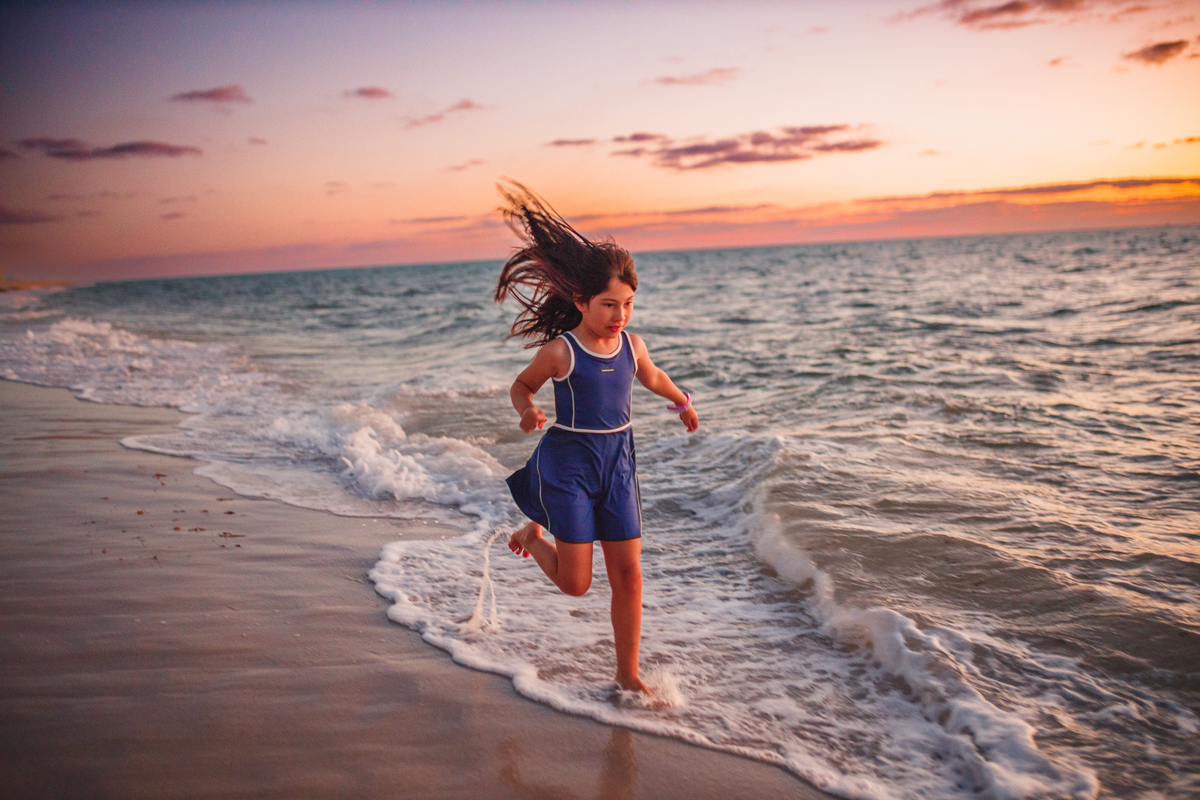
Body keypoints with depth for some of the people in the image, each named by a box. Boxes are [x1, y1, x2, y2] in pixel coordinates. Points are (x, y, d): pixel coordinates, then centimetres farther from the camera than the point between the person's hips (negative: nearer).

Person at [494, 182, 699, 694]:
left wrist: (682, 402, 39)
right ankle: (534, 537, 33)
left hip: (617, 464, 4)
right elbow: (520, 386, 2)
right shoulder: (559, 351, -14)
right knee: (576, 584, 0)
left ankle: (628, 674, 19)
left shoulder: (632, 346, 1)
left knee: (628, 574, 3)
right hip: (566, 464, -4)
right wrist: (527, 412, -20)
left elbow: (652, 377, 24)